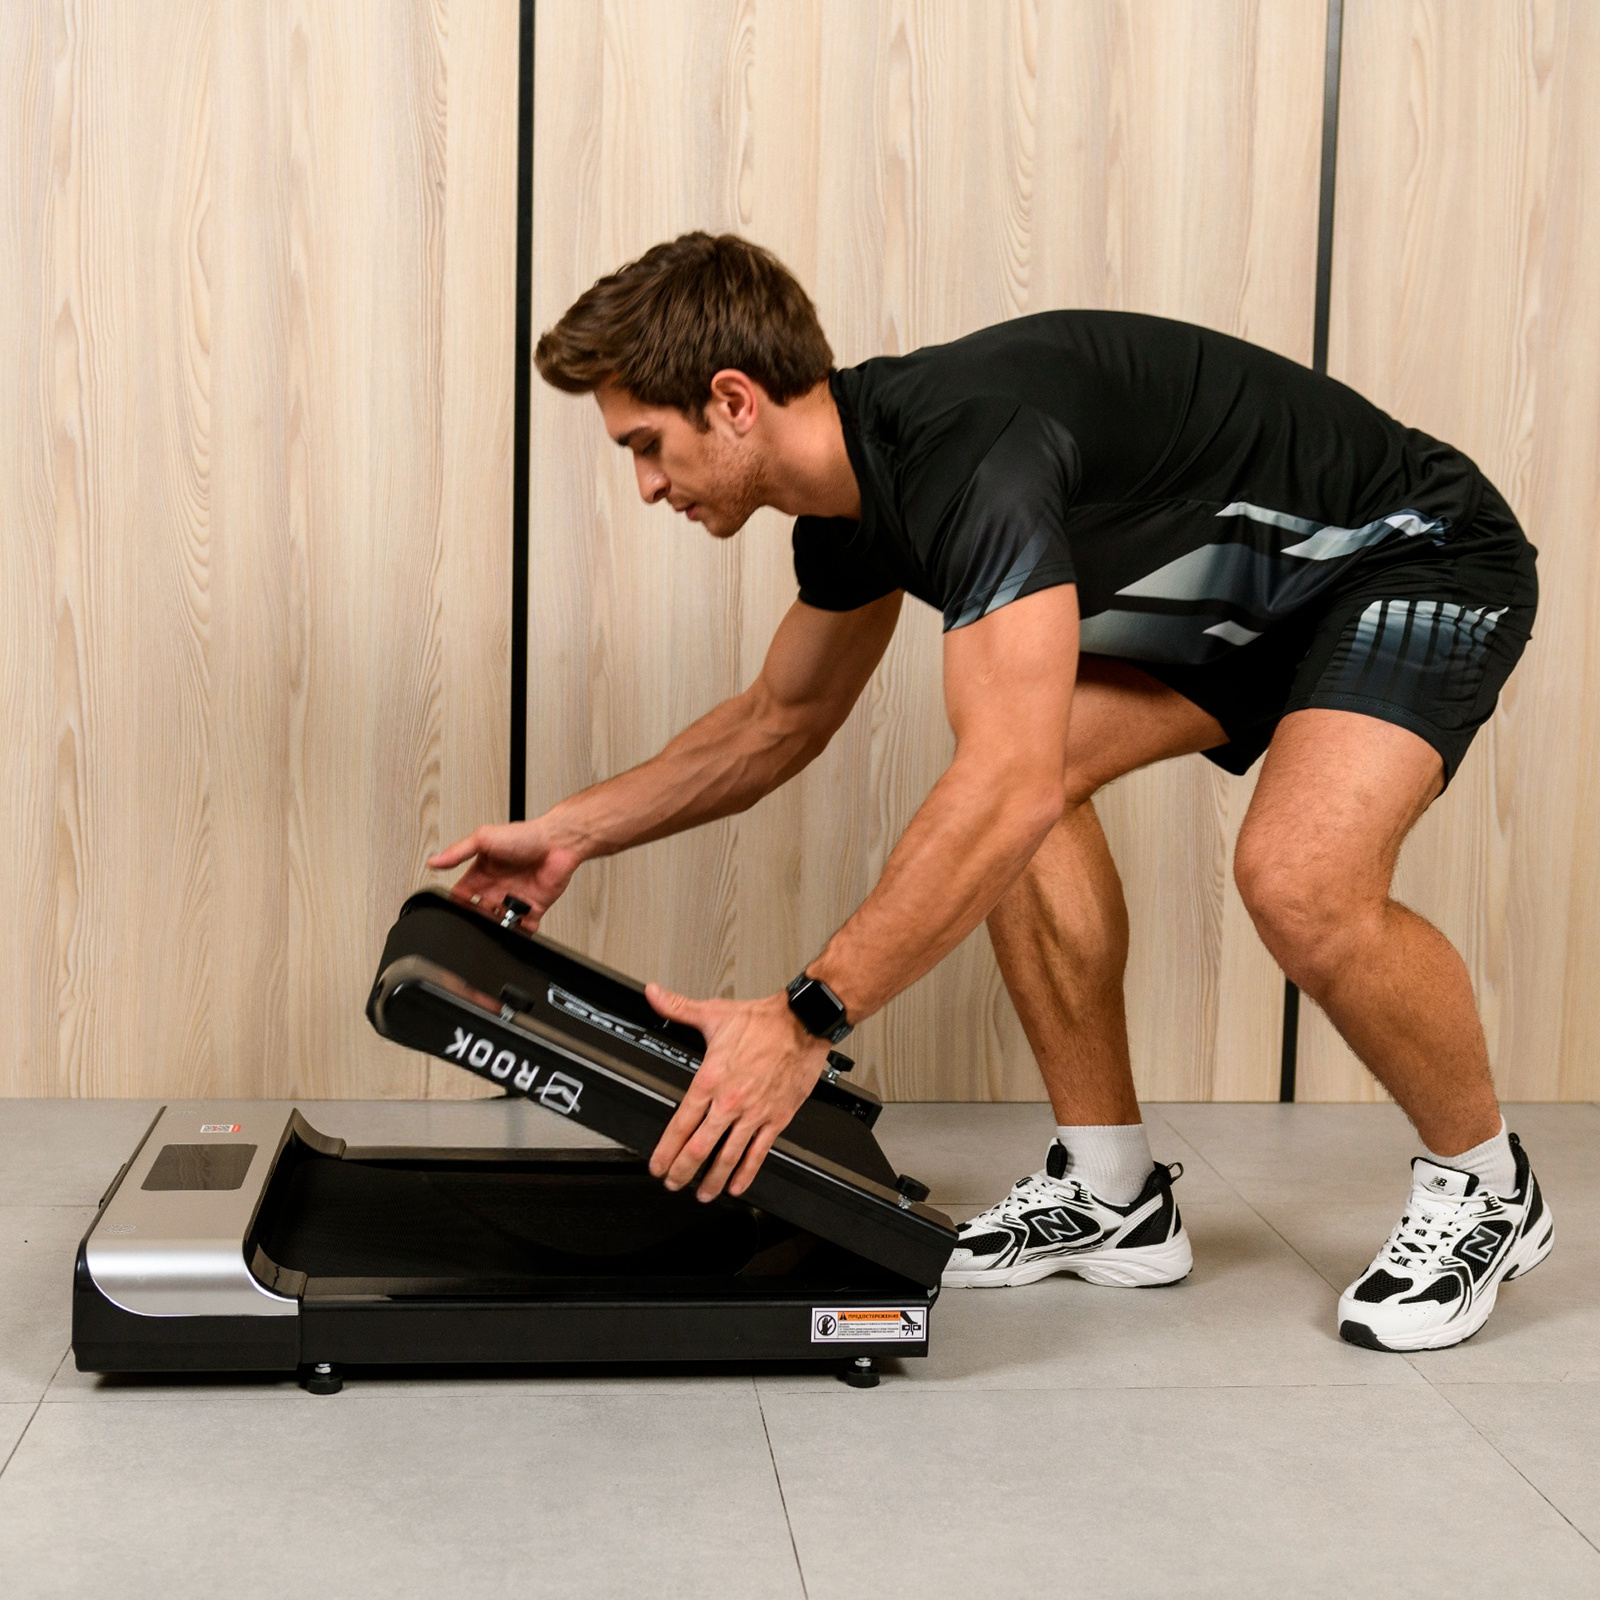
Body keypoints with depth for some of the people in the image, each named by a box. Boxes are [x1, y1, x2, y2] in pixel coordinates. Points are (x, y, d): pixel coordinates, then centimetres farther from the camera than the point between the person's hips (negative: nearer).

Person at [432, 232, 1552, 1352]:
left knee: (1300, 880, -29)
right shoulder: (853, 482, -1)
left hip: (1429, 557, -9)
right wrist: (571, 834, 10)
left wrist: (806, 1019, -40)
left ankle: (1486, 1188, 0)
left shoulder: (971, 452, -32)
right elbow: (780, 720, 15)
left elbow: (1015, 785, -42)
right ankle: (1113, 1194, 4)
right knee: (1033, 753, -5)